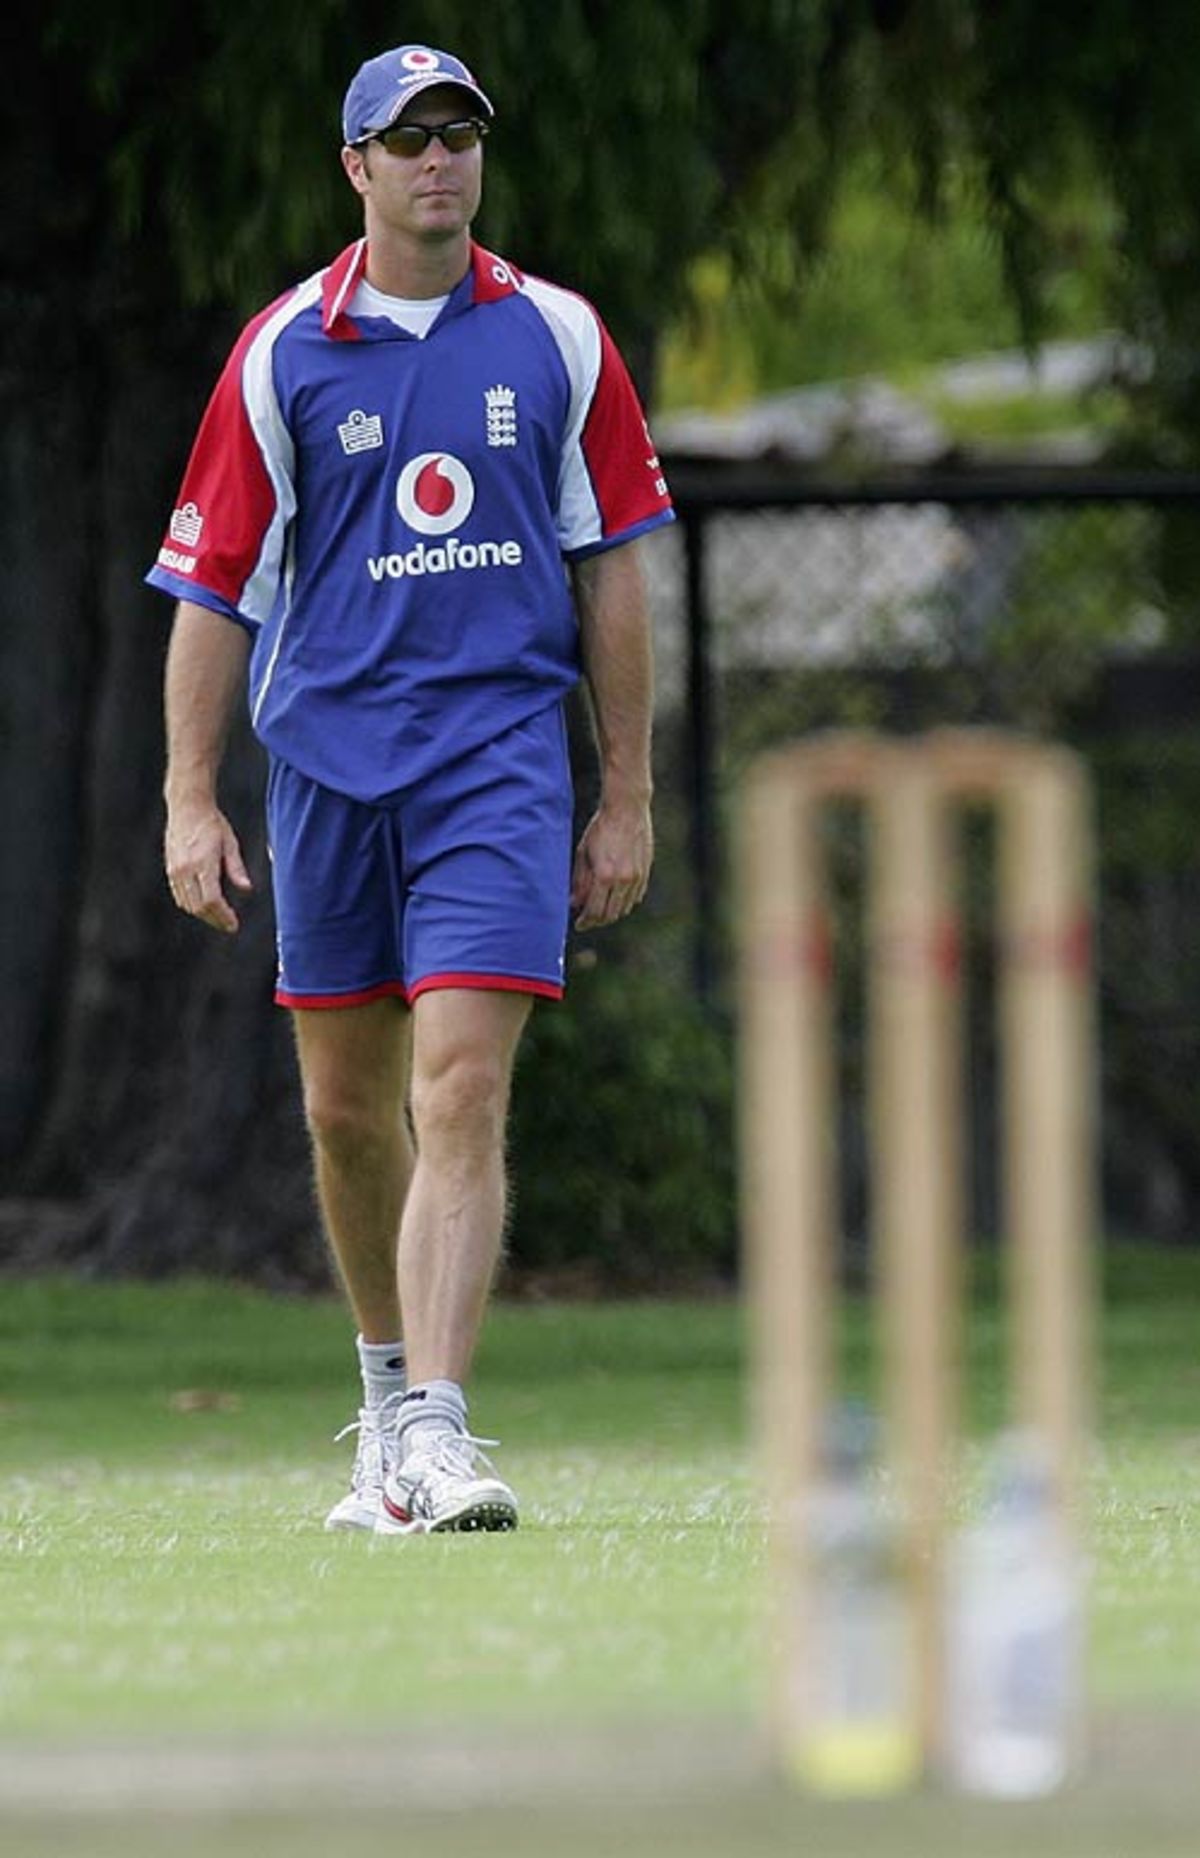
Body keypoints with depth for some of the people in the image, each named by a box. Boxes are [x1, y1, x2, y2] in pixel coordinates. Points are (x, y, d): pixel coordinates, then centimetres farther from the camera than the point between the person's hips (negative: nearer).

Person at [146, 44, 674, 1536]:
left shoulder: (558, 338, 4)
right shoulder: (282, 353, 3)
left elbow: (607, 572, 9)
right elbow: (210, 587, 4)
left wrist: (628, 798, 7)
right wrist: (190, 799, -3)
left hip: (500, 756, -2)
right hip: (323, 760, 2)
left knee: (461, 1096, -15)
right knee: (347, 1107, 10)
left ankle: (432, 1438, -22)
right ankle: (388, 1394, 31)